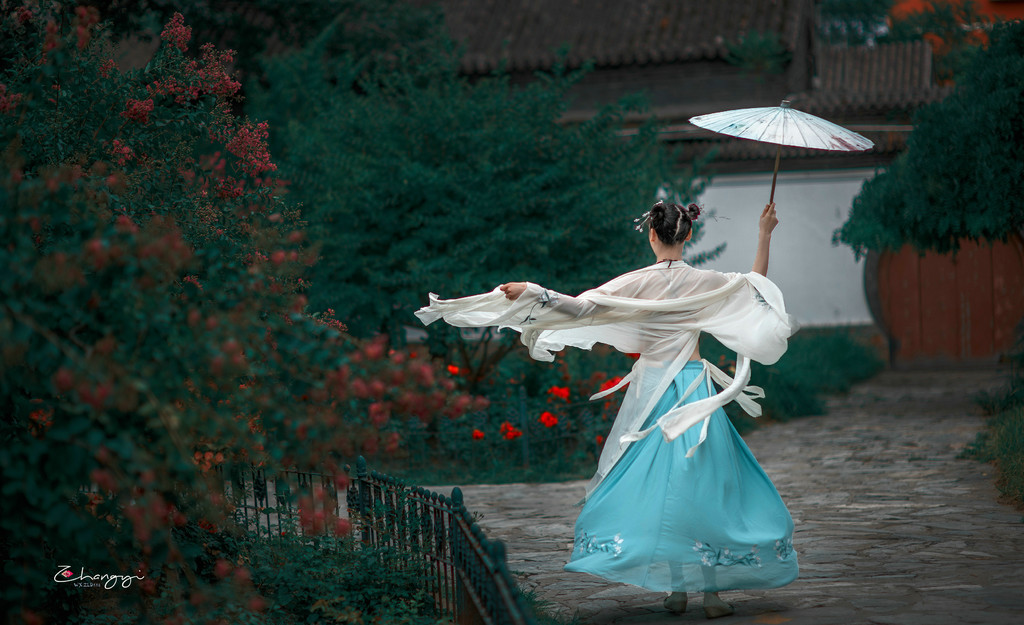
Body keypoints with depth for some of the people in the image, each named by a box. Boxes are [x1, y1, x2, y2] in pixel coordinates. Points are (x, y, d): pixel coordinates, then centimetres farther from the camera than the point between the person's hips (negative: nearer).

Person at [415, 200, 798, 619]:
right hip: (694, 391, 0)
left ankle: (675, 589, 7)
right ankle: (710, 590, -3)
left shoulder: (637, 284, -7)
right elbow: (756, 290, 13)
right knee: (701, 485, 1)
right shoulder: (704, 284, -2)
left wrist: (534, 293, -16)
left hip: (652, 389, 0)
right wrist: (764, 237, 18)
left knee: (656, 485, 7)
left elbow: (583, 307, -16)